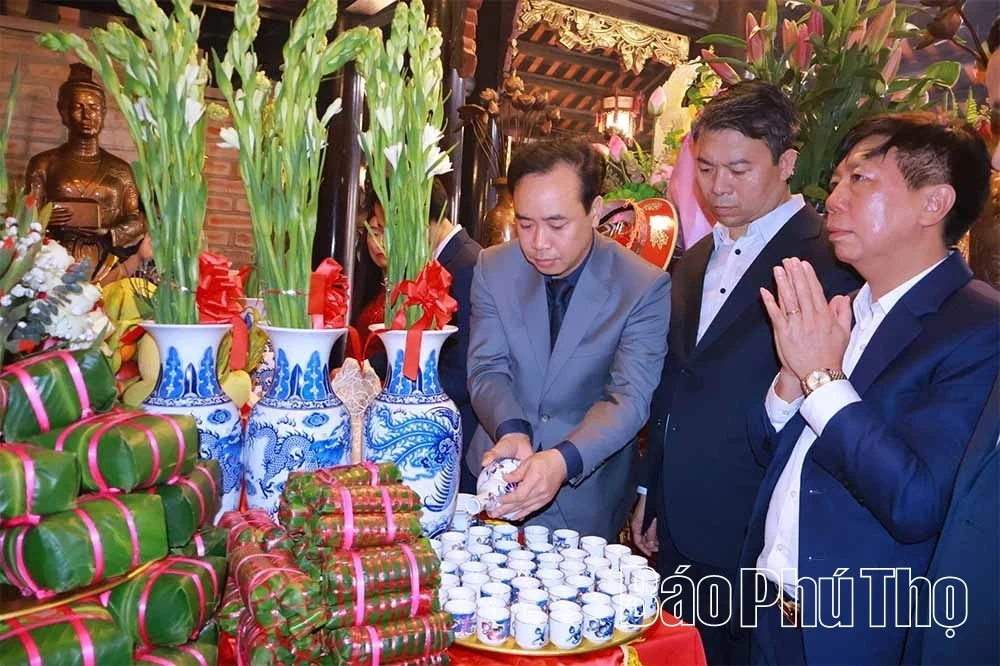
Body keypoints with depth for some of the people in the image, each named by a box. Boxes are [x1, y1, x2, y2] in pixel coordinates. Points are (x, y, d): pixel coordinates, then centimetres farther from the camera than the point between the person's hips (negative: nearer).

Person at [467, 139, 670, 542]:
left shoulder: (646, 288, -15)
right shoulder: (493, 269, -6)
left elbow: (628, 398, -20)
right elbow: (488, 369, -7)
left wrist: (563, 461, -36)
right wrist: (511, 432, -27)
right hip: (498, 481, 3)